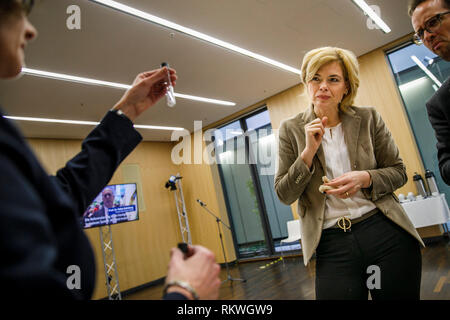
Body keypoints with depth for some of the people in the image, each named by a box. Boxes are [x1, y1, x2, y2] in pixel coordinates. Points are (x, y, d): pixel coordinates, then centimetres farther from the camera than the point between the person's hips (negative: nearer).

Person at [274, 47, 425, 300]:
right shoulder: (291, 129, 0)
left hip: (386, 233, 2)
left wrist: (365, 179, -14)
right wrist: (309, 151, -16)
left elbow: (398, 172, 7)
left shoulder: (369, 118, 2)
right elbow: (284, 195, -3)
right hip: (332, 244, -1)